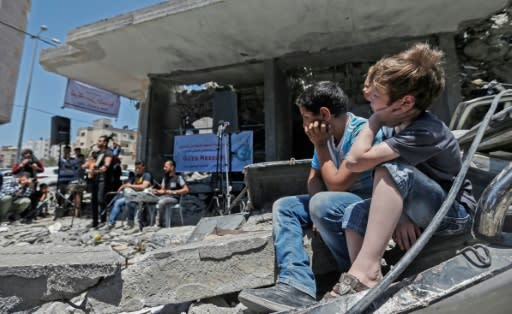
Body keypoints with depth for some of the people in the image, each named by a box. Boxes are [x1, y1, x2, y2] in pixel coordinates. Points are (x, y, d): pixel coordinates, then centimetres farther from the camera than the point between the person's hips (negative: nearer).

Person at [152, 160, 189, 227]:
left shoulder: (178, 177, -3)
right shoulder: (165, 178, 18)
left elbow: (186, 189, -9)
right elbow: (162, 190, 18)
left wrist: (173, 192, -14)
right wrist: (157, 191, -4)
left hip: (174, 198, -6)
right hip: (165, 197, 6)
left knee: (161, 202, -33)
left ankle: (160, 223, -18)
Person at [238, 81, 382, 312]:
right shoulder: (326, 135, 3)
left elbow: (337, 185, -24)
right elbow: (314, 178, 8)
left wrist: (320, 146, -14)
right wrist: (319, 211, -10)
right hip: (336, 201, 8)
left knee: (323, 204, -35)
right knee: (283, 206, -2)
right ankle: (298, 285, -20)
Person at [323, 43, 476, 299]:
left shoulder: (424, 132, -27)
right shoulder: (399, 123, -1)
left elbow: (356, 161, -33)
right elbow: (388, 185, -2)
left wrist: (374, 120, -21)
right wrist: (398, 212, -20)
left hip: (453, 213, -8)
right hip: (418, 211, 8)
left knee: (393, 169, -34)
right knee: (354, 212, -11)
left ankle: (365, 271, -36)